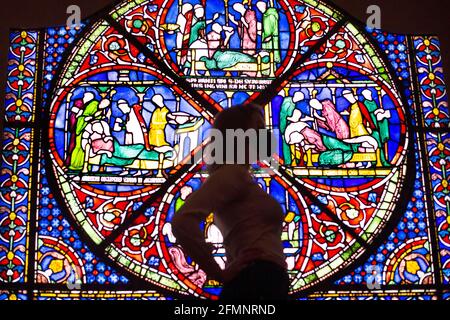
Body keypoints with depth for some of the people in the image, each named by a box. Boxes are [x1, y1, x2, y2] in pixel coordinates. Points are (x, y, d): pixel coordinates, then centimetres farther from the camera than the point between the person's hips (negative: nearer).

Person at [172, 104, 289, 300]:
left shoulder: (239, 177, 25)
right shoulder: (233, 172, -5)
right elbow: (182, 222, -21)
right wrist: (220, 274, -14)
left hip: (261, 284, 10)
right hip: (257, 286, -10)